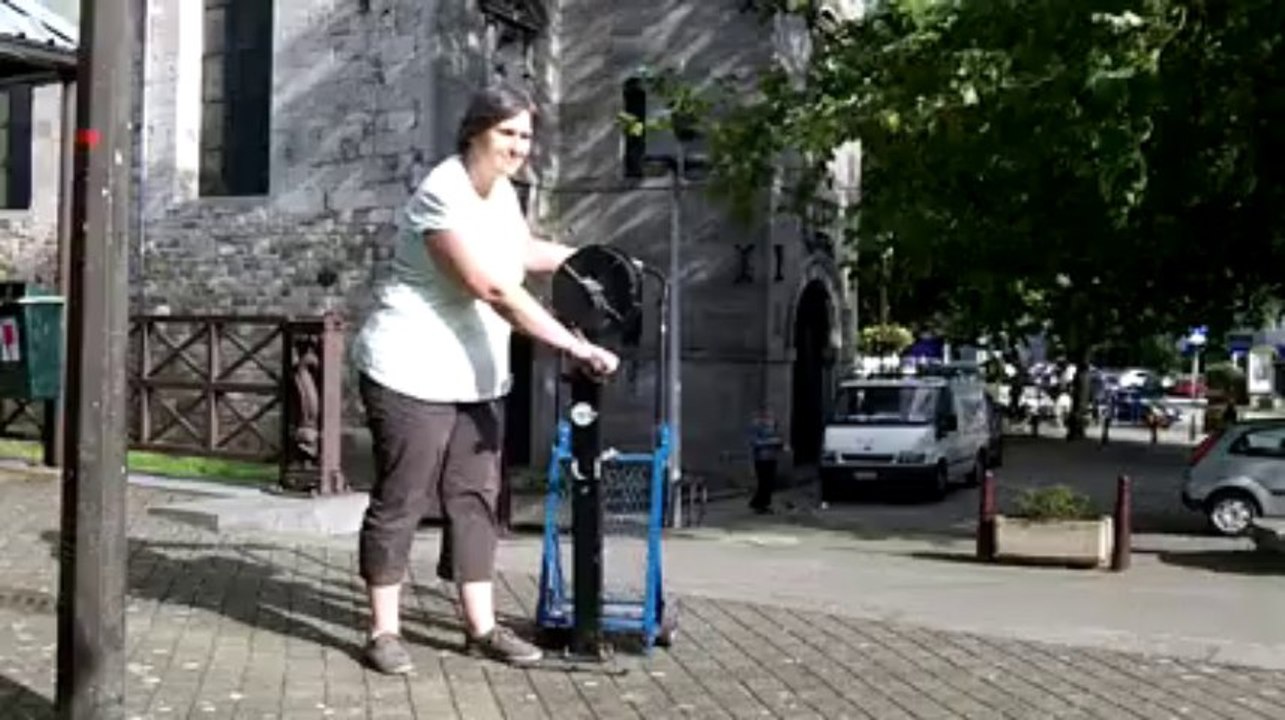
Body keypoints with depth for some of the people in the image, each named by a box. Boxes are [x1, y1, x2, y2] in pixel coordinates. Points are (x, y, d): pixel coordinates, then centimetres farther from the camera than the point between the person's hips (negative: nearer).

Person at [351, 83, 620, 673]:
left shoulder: (501, 191, 7)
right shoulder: (443, 198, -22)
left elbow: (525, 252, 29)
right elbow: (495, 290, -30)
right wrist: (576, 347, -30)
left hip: (474, 378, 9)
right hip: (412, 374, -9)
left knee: (474, 499, 10)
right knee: (399, 501, 1)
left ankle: (481, 627, 17)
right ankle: (383, 631, 13)